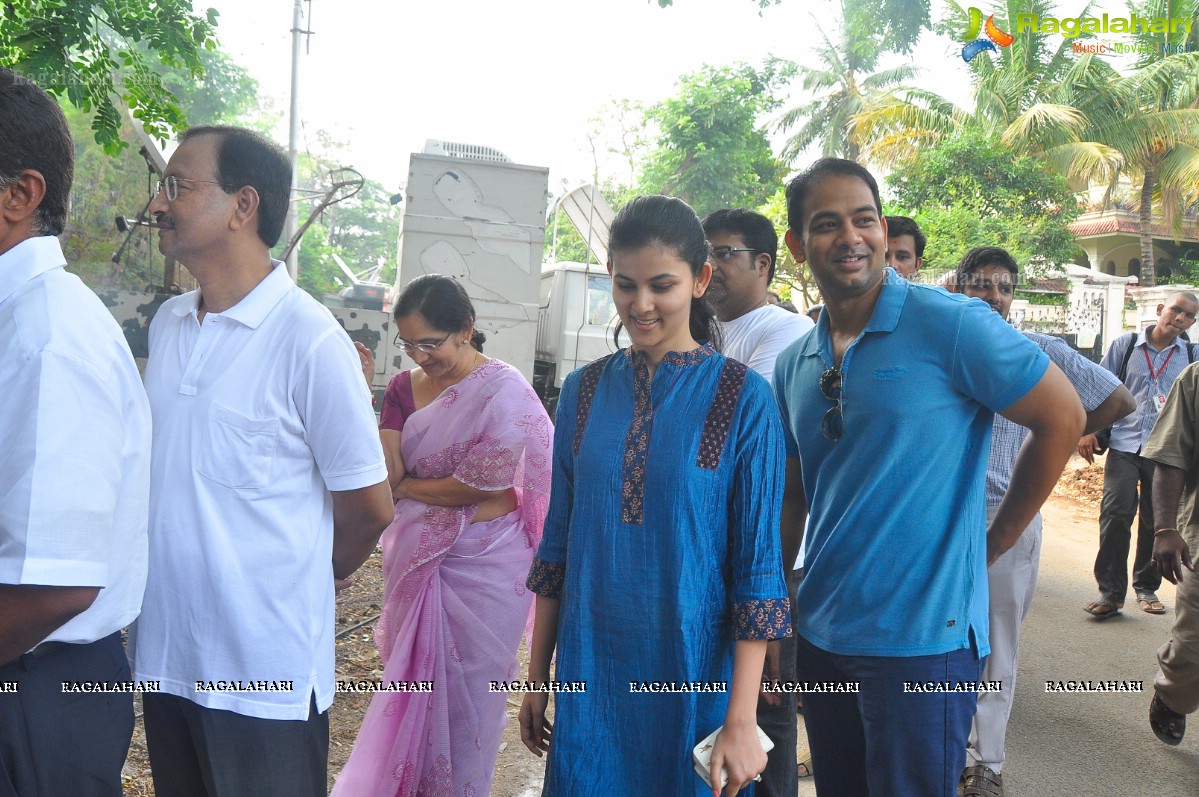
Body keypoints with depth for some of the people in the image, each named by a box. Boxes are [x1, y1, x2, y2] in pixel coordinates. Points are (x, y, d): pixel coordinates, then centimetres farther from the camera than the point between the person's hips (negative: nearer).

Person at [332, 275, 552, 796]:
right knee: (411, 681, 15)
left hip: (482, 563, -5)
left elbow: (480, 485, -18)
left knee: (464, 692, 8)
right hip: (417, 559, 5)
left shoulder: (503, 391, -14)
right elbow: (383, 470, -8)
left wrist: (406, 485, -6)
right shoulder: (403, 389, 3)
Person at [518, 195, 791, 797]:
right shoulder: (584, 391, 2)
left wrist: (741, 721, -12)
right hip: (590, 668, 3)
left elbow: (756, 565, -10)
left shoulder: (742, 397, -9)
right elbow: (558, 539, 8)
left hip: (694, 675, -3)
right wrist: (536, 677, 9)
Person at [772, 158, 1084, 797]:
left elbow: (1062, 418, -6)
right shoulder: (792, 367, 8)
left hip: (922, 639, -6)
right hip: (821, 634, 6)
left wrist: (994, 539, -3)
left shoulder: (949, 324, -11)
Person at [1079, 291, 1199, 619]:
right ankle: (1110, 592, -3)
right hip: (1124, 445, -2)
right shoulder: (1125, 345, 4)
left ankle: (1146, 588, 23)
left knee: (1157, 521, 8)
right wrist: (1088, 430, 0)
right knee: (1115, 515, -10)